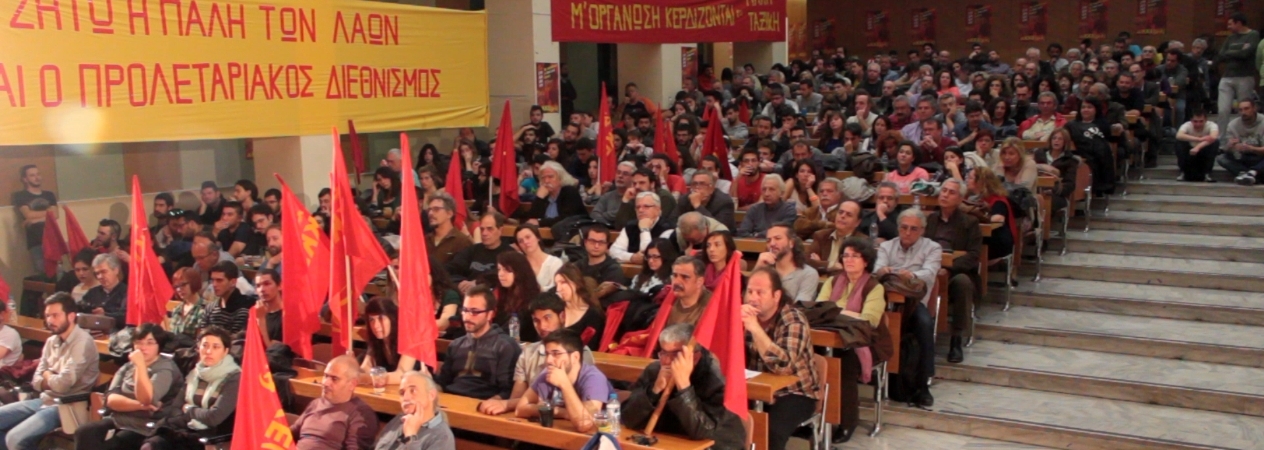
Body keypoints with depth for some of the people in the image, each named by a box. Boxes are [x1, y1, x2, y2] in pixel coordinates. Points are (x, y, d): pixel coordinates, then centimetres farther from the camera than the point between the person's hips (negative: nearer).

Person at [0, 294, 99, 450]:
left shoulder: (82, 342, -18)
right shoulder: (52, 341, 9)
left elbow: (62, 384, -23)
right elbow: (36, 381, 10)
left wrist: (47, 376, -1)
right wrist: (53, 381, -12)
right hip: (44, 400, 9)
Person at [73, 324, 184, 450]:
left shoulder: (166, 368, -3)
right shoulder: (127, 367, 16)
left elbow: (146, 399, -18)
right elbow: (111, 399, 2)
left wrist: (140, 364, -20)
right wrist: (140, 405, -15)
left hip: (145, 427, -6)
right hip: (119, 420, 6)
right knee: (84, 432, -20)